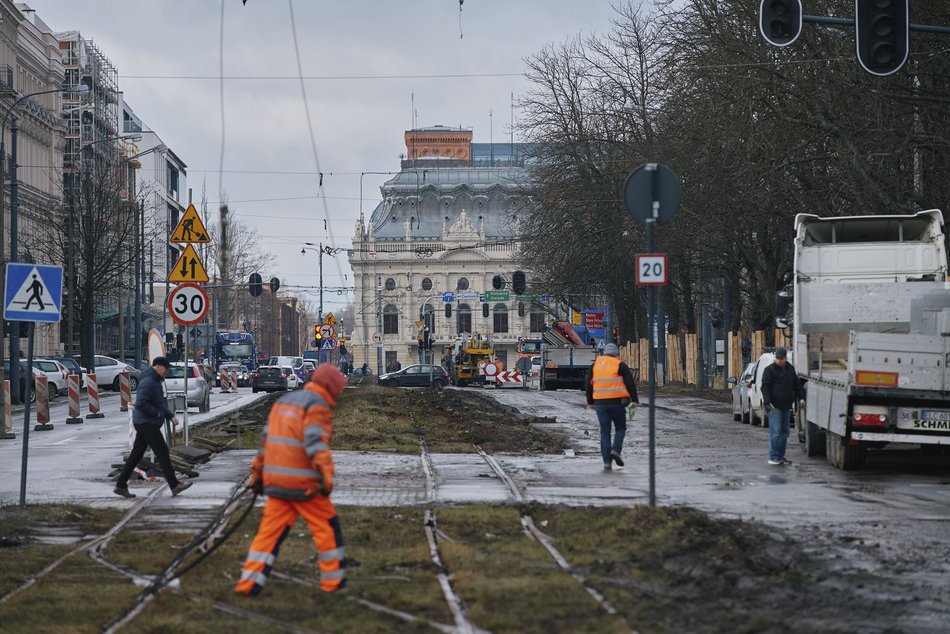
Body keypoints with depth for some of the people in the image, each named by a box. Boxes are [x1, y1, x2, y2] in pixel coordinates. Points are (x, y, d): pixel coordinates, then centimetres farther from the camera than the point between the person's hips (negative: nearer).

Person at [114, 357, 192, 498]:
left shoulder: (155, 382, 18)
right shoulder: (147, 382, -16)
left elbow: (160, 404, 25)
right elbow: (140, 404, -26)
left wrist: (171, 416, 13)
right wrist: (156, 413, -17)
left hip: (145, 424, 10)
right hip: (146, 423, -10)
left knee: (136, 454, 10)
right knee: (162, 452, -8)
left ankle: (120, 486, 12)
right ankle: (174, 485, -7)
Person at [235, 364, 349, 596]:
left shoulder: (284, 401, 17)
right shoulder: (318, 405, -8)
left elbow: (266, 440, 20)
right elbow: (315, 442, -22)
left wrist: (257, 474, 26)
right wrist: (326, 476, -28)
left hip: (276, 480, 7)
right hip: (303, 484, -7)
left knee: (270, 531, 6)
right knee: (327, 527, 7)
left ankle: (249, 583, -1)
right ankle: (333, 580, 12)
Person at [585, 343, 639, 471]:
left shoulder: (595, 364, 11)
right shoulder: (620, 365, 0)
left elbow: (588, 384, 13)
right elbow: (630, 383, -6)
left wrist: (590, 401, 20)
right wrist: (634, 400, -1)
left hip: (600, 402, 3)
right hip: (617, 402, -3)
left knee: (605, 431, 6)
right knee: (620, 428, 13)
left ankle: (606, 461, 1)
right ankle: (616, 450, -10)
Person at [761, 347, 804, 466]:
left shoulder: (791, 369, 14)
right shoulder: (770, 370, -3)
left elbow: (797, 385, 22)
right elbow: (765, 387, -8)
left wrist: (800, 398, 10)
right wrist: (767, 402, -19)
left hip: (786, 406, 6)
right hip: (774, 406, -6)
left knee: (784, 432, 9)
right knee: (775, 432, -11)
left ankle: (781, 456, 15)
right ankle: (773, 457, -9)